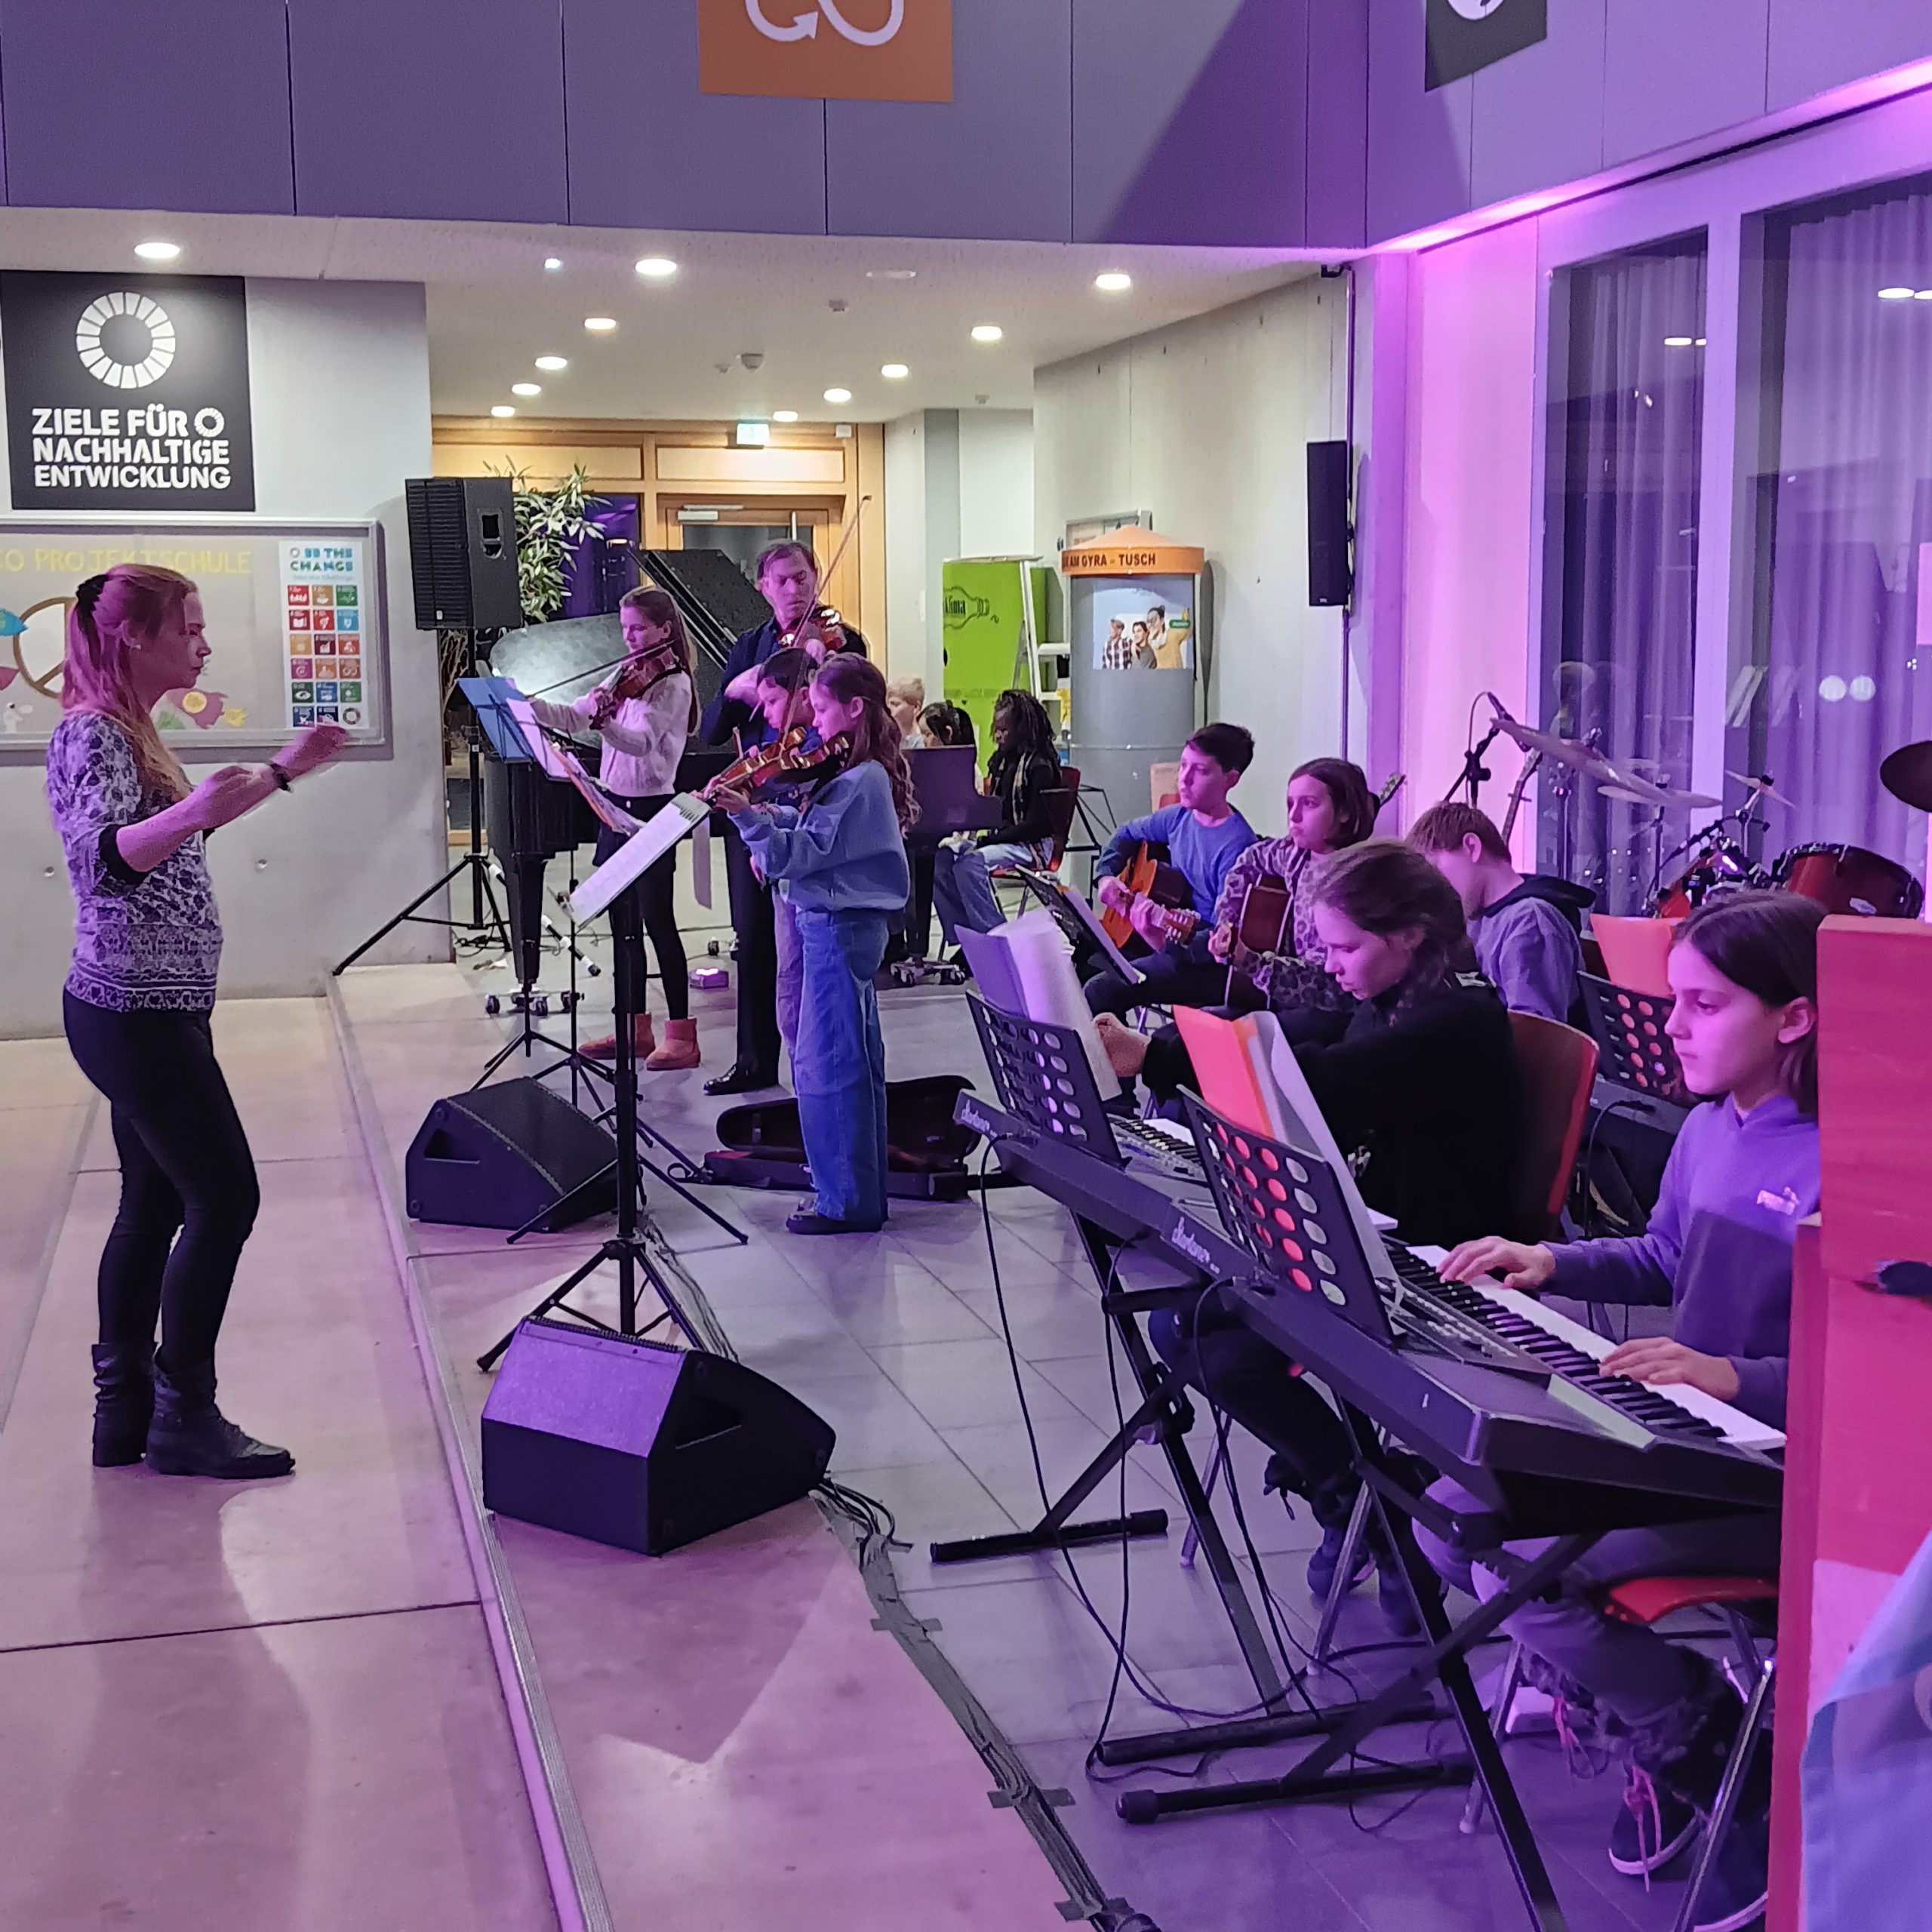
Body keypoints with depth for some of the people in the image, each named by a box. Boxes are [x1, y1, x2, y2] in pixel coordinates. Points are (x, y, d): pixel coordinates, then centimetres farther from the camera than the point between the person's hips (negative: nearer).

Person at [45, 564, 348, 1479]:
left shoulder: (128, 731, 14)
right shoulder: (89, 733, -15)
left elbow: (175, 837, 29)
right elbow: (101, 859, -30)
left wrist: (286, 769, 29)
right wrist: (190, 812, -48)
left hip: (150, 1012, 10)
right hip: (134, 1015, -10)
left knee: (155, 1204, 13)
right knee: (225, 1199, -6)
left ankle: (125, 1412, 20)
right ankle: (183, 1416, 4)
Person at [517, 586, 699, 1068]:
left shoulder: (673, 684, -11)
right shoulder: (624, 676, 12)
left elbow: (643, 742, -26)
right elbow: (572, 718, 11)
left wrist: (605, 723, -43)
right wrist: (525, 703, -3)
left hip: (651, 810, -8)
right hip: (615, 807, 8)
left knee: (657, 921, -6)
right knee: (622, 922, 11)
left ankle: (681, 1034, -1)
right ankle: (635, 1027, 20)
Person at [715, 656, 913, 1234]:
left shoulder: (859, 781, -18)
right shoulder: (864, 773, 13)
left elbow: (796, 855, -22)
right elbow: (805, 830, 15)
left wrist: (747, 816, -30)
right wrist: (762, 813, 1)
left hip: (838, 928, -11)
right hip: (848, 925, 11)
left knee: (824, 1066, -6)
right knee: (855, 1062, 16)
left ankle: (846, 1202, -1)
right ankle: (862, 1189, 25)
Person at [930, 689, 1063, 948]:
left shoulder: (1040, 766, -11)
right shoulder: (1001, 761, 15)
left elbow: (1036, 823, -17)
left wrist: (985, 841, -20)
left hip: (1032, 845, -8)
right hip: (999, 839, 8)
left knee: (970, 863, -32)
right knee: (942, 858, -15)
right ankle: (961, 937, -14)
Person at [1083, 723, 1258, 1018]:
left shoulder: (1237, 846, -21)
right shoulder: (1180, 816, 3)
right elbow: (1128, 834, 24)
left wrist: (1166, 941, -38)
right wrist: (1106, 875, 6)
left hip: (1204, 963, -9)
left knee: (1102, 989, -23)